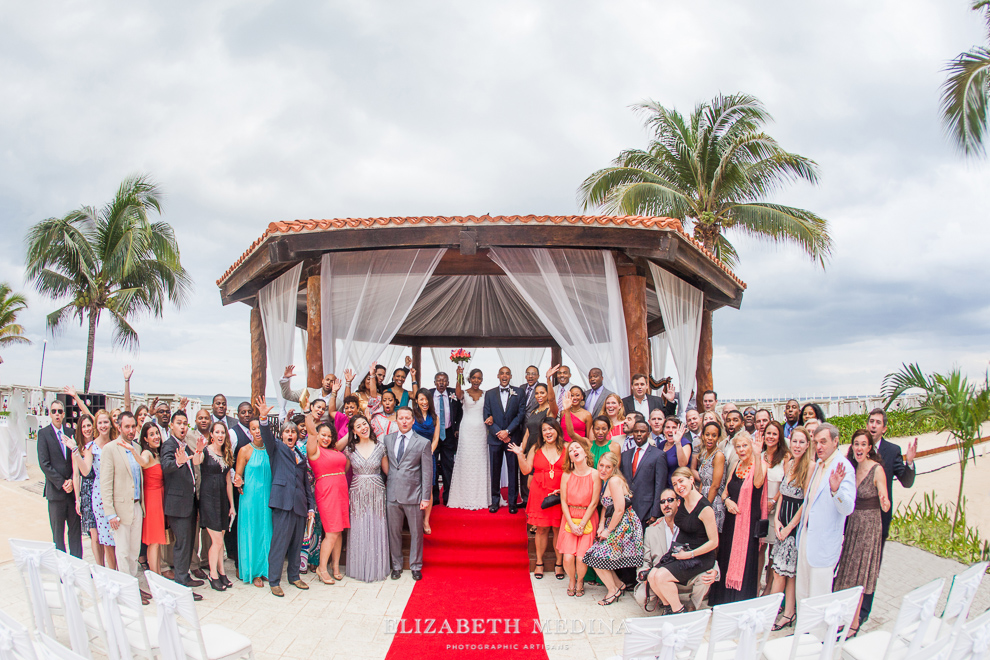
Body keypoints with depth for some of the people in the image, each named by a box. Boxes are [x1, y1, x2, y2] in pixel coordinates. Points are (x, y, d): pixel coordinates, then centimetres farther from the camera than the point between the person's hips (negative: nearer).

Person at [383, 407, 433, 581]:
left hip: (413, 495, -2)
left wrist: (425, 497, -6)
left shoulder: (423, 443, -1)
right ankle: (396, 565, 25)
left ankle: (416, 566, 22)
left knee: (416, 532, 7)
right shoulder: (387, 440, 8)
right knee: (393, 532, 10)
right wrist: (384, 487, 3)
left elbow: (427, 472, -2)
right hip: (392, 494, 2)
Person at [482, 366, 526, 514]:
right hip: (495, 437, 1)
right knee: (495, 470, 5)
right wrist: (499, 433, -9)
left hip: (513, 437, -1)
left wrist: (507, 431, -11)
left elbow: (521, 414, -2)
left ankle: (512, 502, 10)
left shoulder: (518, 393, 4)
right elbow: (487, 416, 2)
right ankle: (495, 500, 15)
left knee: (513, 470, 2)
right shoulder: (489, 394, 7)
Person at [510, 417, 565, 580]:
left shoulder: (566, 449, 2)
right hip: (540, 494, 1)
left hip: (560, 495, -1)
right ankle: (539, 563, 19)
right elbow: (526, 470, 3)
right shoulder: (536, 448, 6)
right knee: (541, 529, 6)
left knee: (559, 529, 3)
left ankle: (559, 563, 18)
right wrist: (520, 455, -9)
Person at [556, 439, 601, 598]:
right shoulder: (566, 475, -2)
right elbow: (563, 501, 1)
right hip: (569, 518, 1)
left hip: (588, 519, -1)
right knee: (568, 557, -11)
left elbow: (594, 503, -5)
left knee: (581, 557, -13)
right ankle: (571, 580, 20)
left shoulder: (595, 475, -7)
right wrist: (572, 524, -7)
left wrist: (582, 524, -8)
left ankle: (580, 582, 19)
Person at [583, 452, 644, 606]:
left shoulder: (615, 481, -17)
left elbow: (620, 510, -20)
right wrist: (601, 525, 2)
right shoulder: (606, 481, 13)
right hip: (613, 525, 9)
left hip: (624, 525, -9)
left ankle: (613, 590, 9)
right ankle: (619, 584, 20)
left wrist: (608, 530, -11)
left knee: (598, 556, -8)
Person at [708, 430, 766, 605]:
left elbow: (758, 482, -32)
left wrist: (757, 455, -41)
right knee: (727, 559, 13)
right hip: (731, 520, 7)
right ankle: (726, 599, 27)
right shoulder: (736, 466, 11)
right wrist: (727, 500, -5)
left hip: (748, 521, -6)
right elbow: (726, 490, 17)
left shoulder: (760, 465, -10)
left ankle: (743, 602, 11)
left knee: (744, 562, -2)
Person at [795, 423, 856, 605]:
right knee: (801, 595, 16)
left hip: (824, 544, -8)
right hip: (806, 535, 8)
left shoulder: (843, 468, -15)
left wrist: (836, 489, -44)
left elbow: (847, 508, -27)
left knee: (819, 599, 0)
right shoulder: (819, 464, 12)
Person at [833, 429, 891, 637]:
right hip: (851, 523, 6)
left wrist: (885, 503, -38)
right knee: (845, 572, 12)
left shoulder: (877, 469, -14)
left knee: (858, 575, 1)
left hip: (869, 525, -6)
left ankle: (854, 623, 13)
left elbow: (885, 506, -17)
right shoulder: (851, 468, 4)